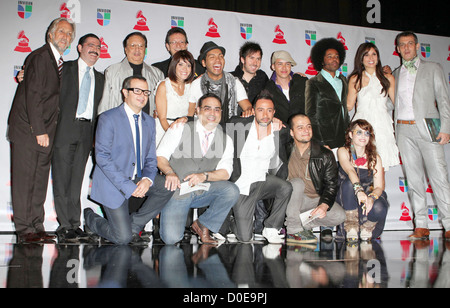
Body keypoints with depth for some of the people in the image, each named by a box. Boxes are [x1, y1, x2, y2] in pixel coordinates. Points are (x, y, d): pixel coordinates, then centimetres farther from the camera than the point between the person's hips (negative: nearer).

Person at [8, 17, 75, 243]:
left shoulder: (60, 62, 15)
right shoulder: (39, 57, -10)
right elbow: (32, 96, -16)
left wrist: (46, 131, 8)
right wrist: (39, 131, -18)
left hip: (44, 130, 8)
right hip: (27, 129, -8)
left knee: (40, 180, 9)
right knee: (24, 178, -3)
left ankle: (37, 227, 15)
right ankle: (24, 229, 2)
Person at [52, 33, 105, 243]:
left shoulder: (100, 78, 19)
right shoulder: (65, 69, 9)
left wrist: (96, 135, 9)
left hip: (86, 132, 3)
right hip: (65, 130, -3)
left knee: (77, 180, 6)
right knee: (61, 179, -4)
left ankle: (75, 225, 11)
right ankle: (65, 226, 0)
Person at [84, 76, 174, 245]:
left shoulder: (149, 122, 9)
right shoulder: (108, 118, -10)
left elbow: (151, 158, 9)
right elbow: (102, 157, -17)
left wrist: (147, 179, -14)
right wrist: (127, 186, -24)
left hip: (138, 178, 6)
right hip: (113, 182, -6)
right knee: (122, 238, -10)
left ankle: (134, 224, -2)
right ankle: (90, 218, 22)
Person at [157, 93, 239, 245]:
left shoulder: (225, 140, 6)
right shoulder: (180, 129, -2)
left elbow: (225, 172, -1)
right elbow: (160, 156, -2)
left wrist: (204, 175, -20)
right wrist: (170, 172, -23)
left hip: (204, 191, 3)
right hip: (177, 191, -3)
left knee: (232, 191, -26)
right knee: (171, 238, -20)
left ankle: (202, 225, -3)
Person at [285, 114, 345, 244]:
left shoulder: (325, 156, -5)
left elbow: (331, 184, -5)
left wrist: (324, 205, -21)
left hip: (316, 200, 2)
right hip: (293, 200, -1)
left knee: (340, 216, -21)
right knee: (297, 182, -32)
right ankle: (293, 230, -25)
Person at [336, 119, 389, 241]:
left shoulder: (375, 158, 0)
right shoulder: (343, 152, -5)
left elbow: (379, 186, -9)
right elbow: (349, 170, -26)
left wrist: (371, 198, -33)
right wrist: (358, 190, -46)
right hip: (347, 201, -1)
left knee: (379, 209, -33)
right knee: (349, 183, -33)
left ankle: (367, 226, 2)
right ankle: (351, 225, -20)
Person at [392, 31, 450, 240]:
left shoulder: (432, 69, 10)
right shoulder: (395, 74, 18)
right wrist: (394, 133, 7)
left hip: (427, 129, -3)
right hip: (404, 130, 3)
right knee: (414, 178, 2)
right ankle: (421, 226, 5)